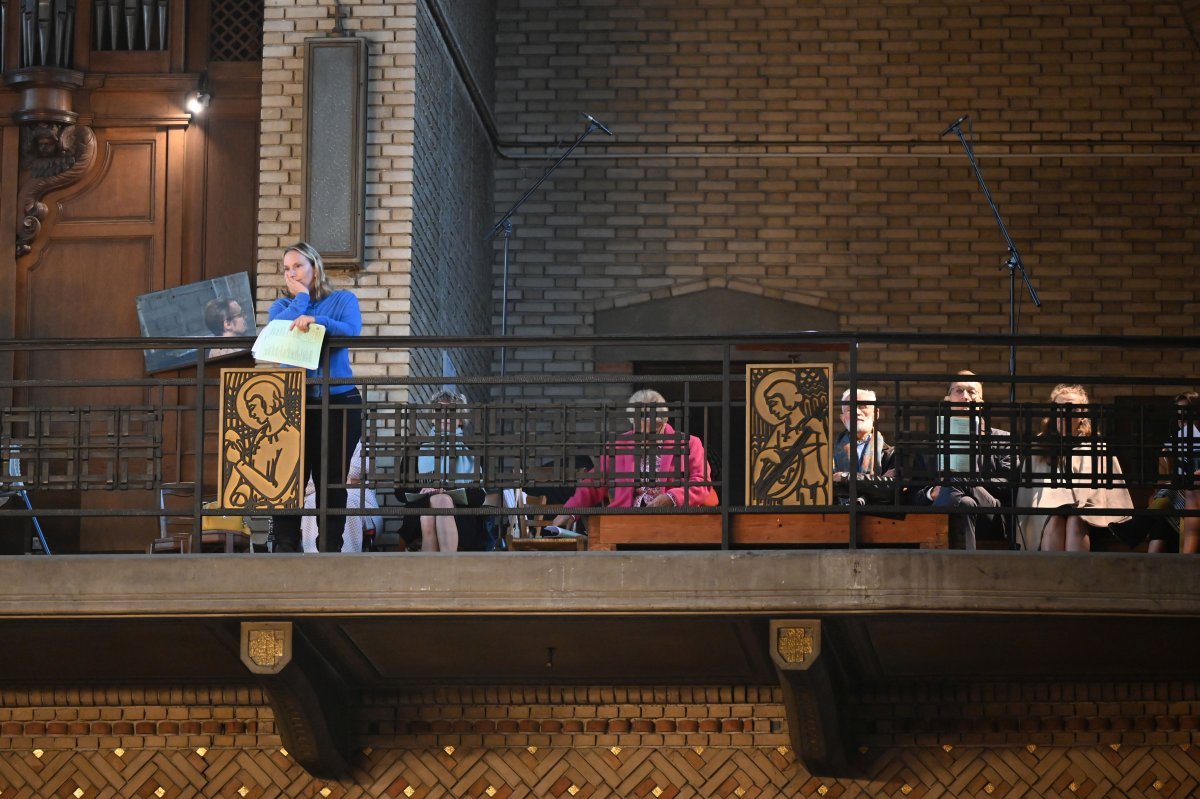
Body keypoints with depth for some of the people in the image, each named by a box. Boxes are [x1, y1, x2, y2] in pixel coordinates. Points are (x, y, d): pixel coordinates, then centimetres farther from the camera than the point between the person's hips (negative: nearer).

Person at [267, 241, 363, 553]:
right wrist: (301, 298, 1)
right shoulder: (282, 305, 16)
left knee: (331, 481, 1)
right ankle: (285, 550, 0)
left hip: (338, 403, -2)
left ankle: (330, 549, 6)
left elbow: (351, 331, -12)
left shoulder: (343, 300, 8)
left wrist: (316, 321, -28)